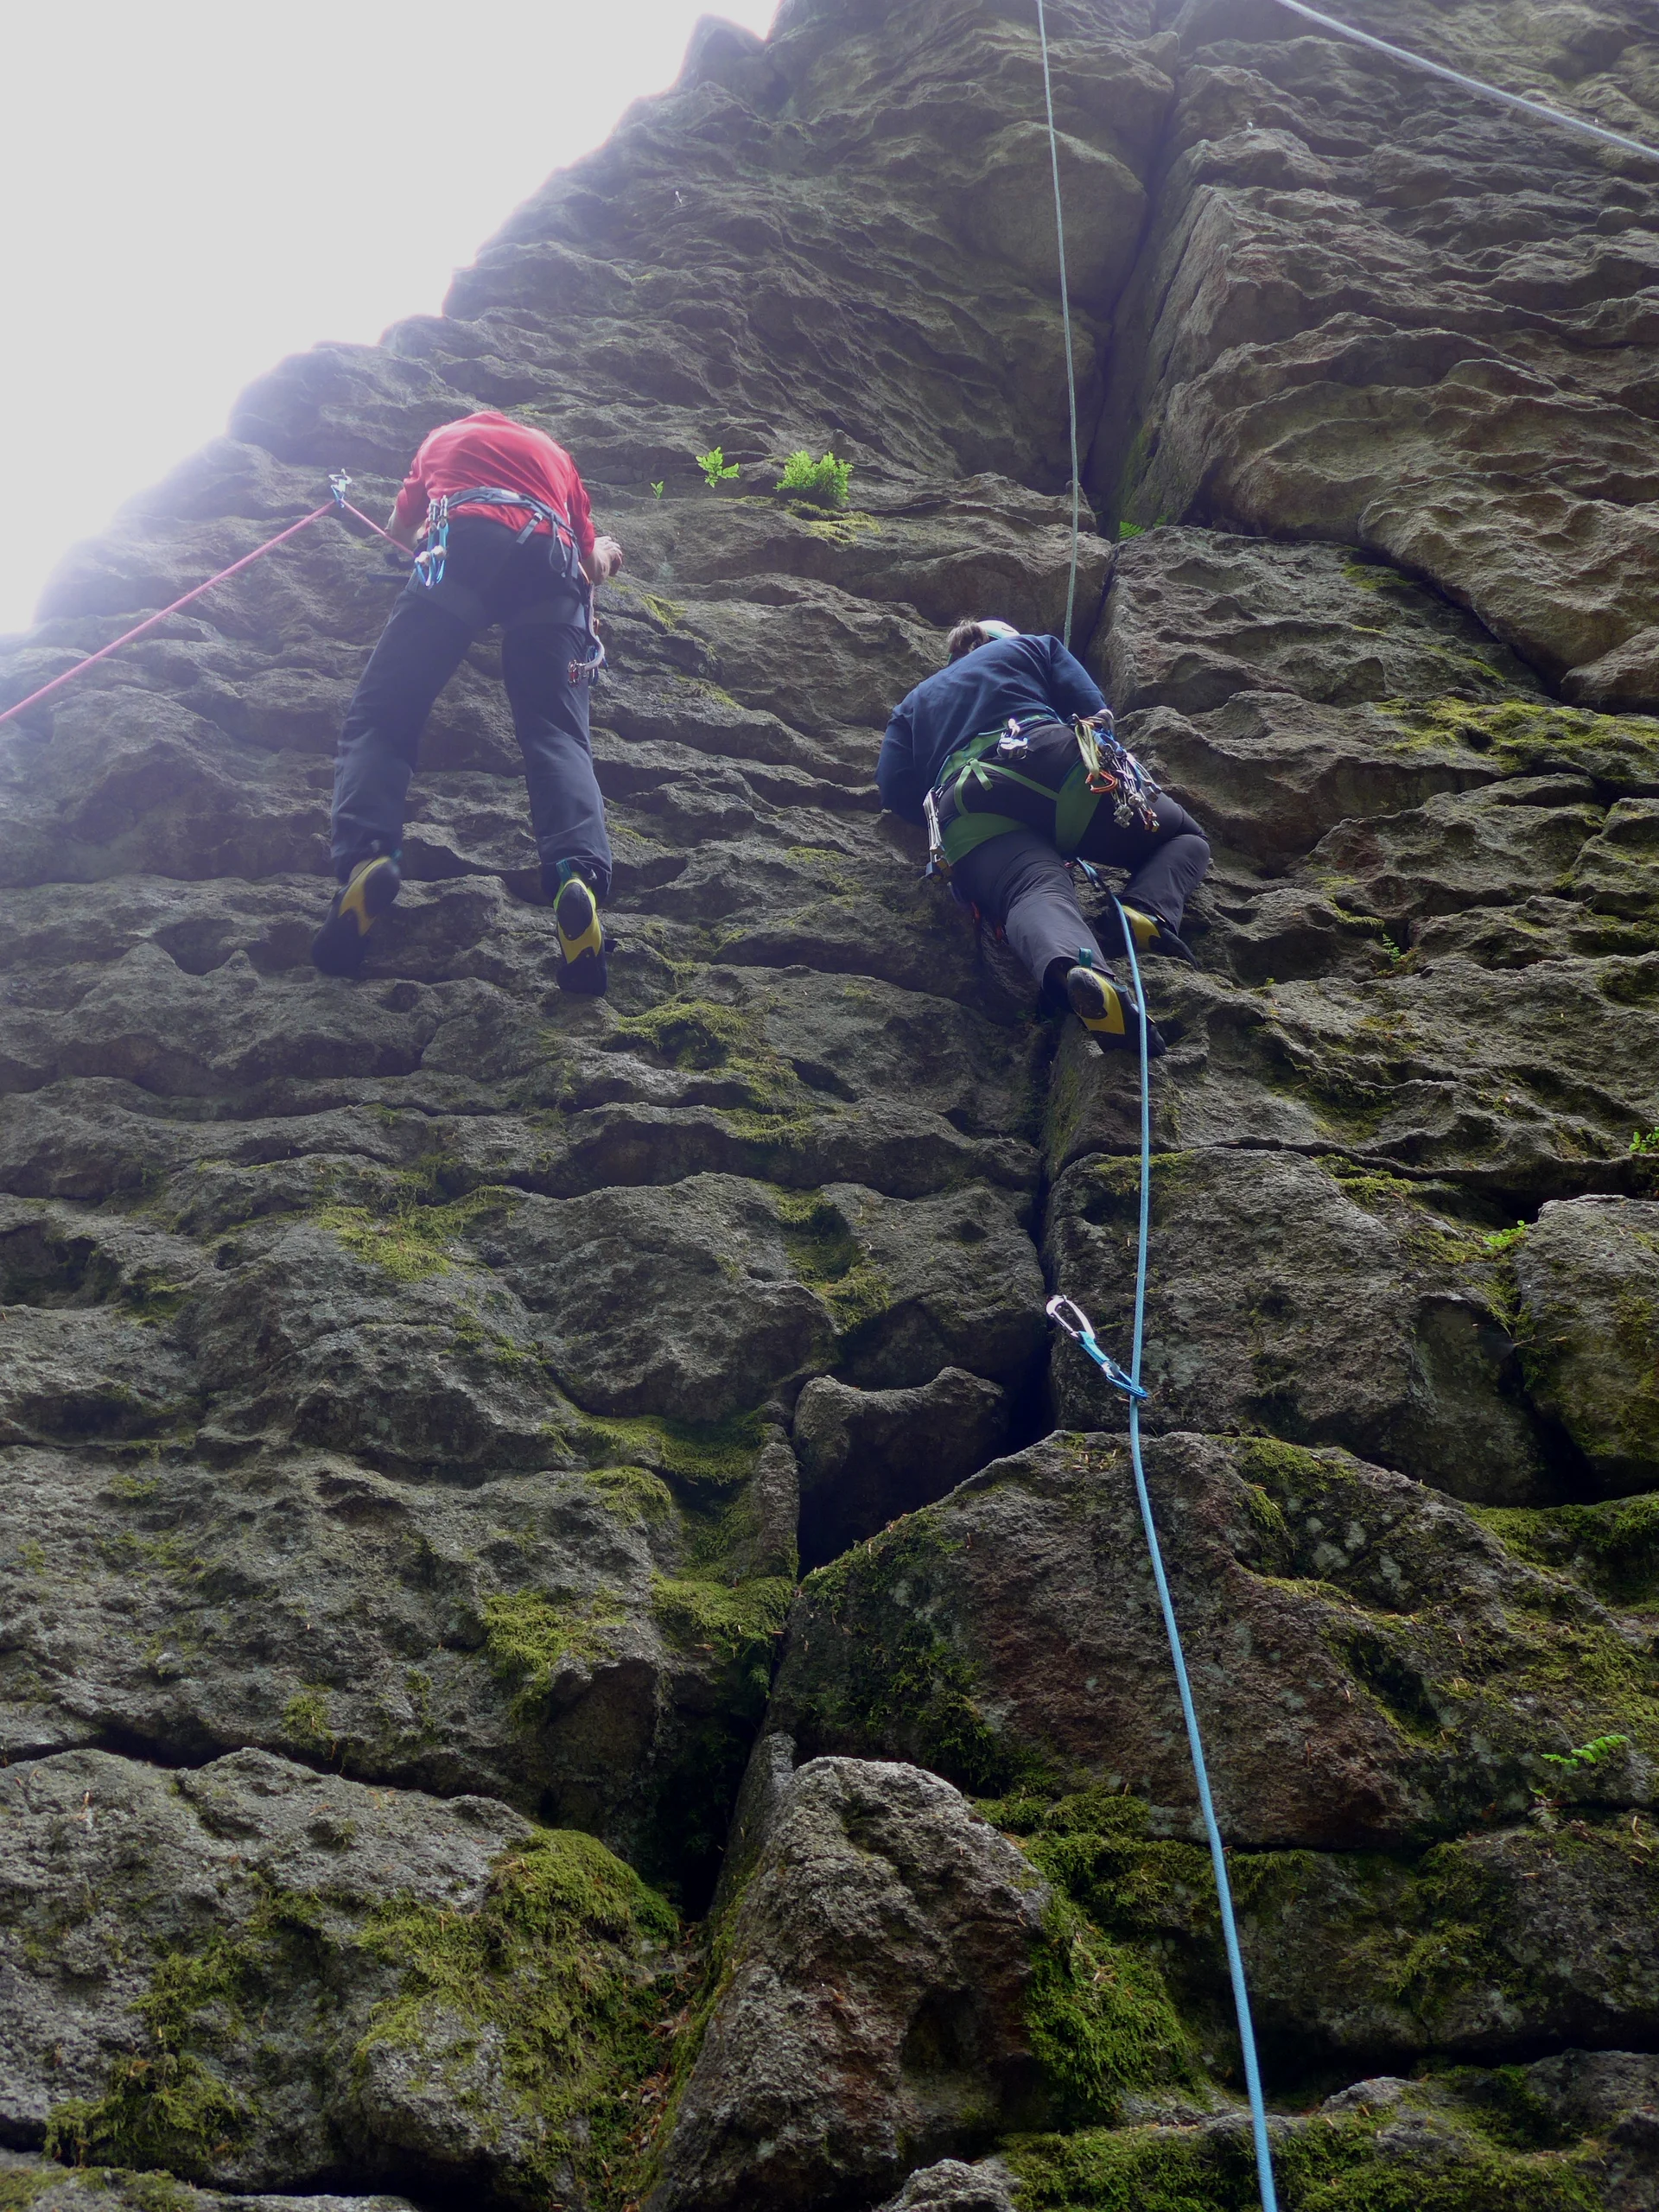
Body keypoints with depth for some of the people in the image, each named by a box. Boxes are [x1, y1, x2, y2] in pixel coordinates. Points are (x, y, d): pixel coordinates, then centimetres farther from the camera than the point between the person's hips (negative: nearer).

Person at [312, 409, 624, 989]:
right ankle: (578, 873, -38)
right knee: (556, 730, -9)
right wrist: (604, 555, 61)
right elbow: (591, 562, 37)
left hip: (463, 541, -1)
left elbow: (400, 531, 46)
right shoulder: (553, 451, 38)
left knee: (380, 716, -4)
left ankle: (364, 854, -33)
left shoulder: (444, 438, 37)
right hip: (551, 553, 2)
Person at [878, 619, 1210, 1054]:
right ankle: (1146, 912, -17)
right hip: (1052, 765, -1)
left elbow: (894, 790, 20)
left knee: (1036, 892, -25)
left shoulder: (913, 703, 38)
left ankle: (1074, 971, -64)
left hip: (969, 816, 1)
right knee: (1185, 838, 18)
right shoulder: (1032, 646, 33)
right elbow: (1093, 710, 16)